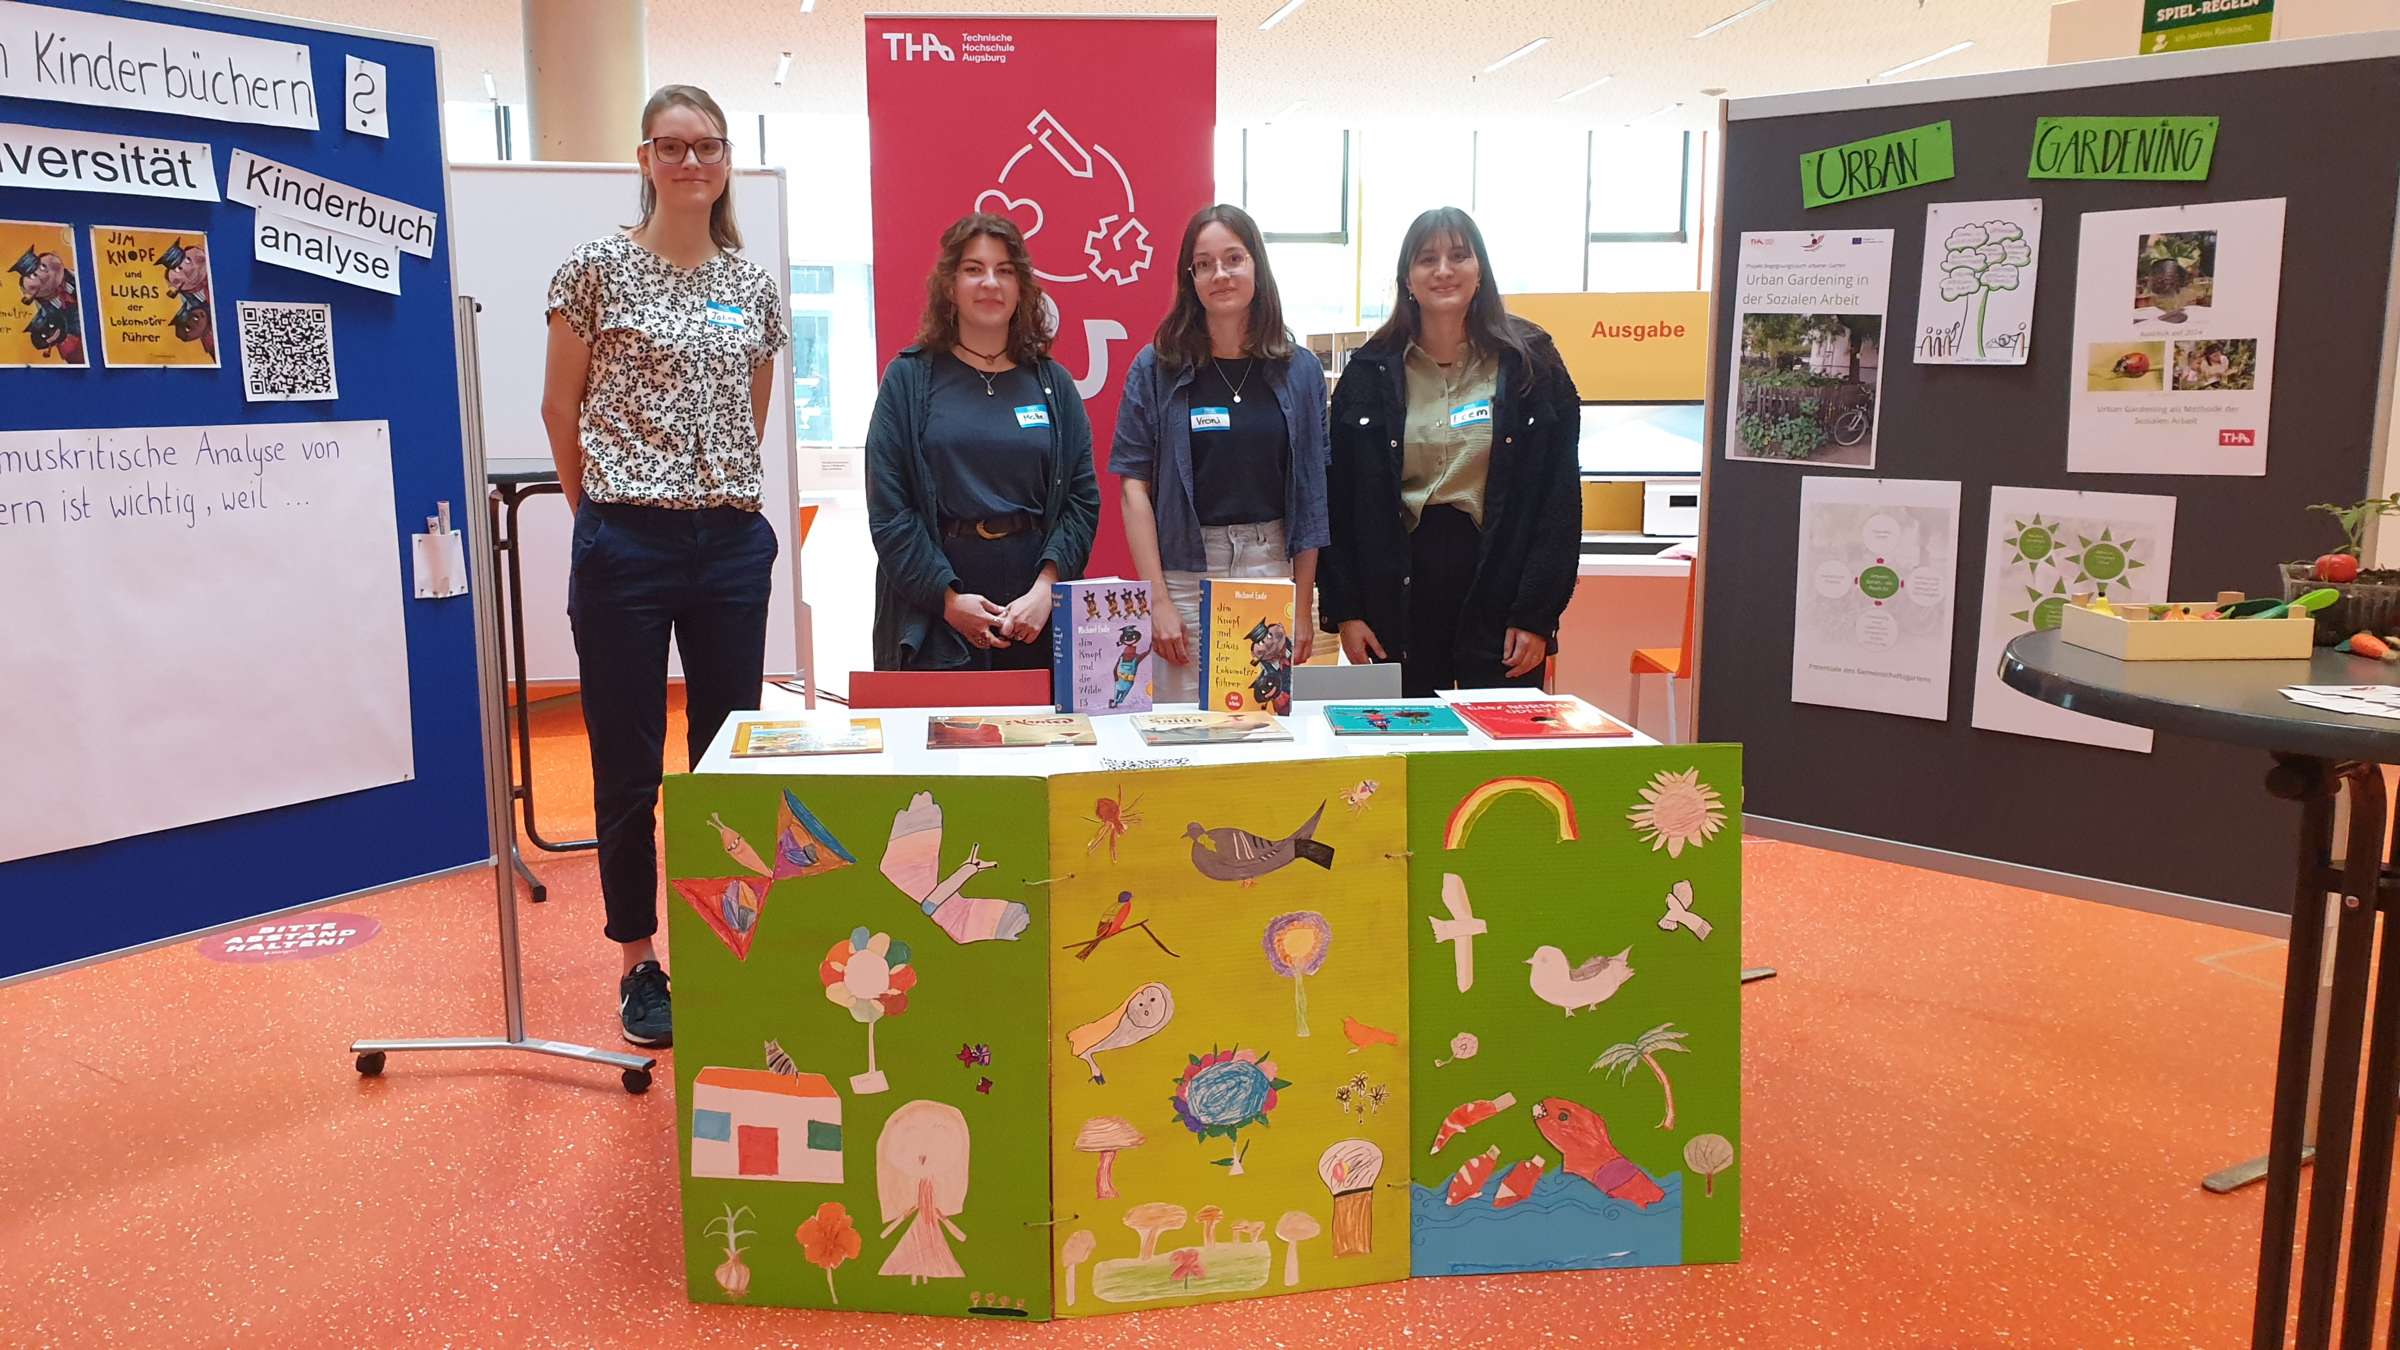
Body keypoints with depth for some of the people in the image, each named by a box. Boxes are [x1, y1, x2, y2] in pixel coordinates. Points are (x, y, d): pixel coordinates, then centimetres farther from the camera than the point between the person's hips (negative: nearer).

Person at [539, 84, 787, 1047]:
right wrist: (605, 506, 9)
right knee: (627, 766, 4)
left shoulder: (755, 286, 9)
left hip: (733, 542, 4)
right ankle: (640, 966, 18)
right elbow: (560, 408, 3)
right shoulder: (598, 268, -2)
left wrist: (723, 488, 15)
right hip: (625, 542, -3)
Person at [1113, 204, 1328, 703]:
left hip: (1271, 568, 2)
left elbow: (1310, 495, 6)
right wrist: (1157, 600, -10)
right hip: (1183, 572, -1)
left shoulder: (1300, 369, 5)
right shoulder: (1156, 368, -1)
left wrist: (1303, 605, 3)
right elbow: (1134, 485, -4)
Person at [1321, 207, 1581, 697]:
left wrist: (1537, 612, -8)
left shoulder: (1530, 361, 1)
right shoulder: (1371, 371, 4)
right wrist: (1344, 611, -2)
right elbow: (1339, 499, 5)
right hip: (1400, 586, 1)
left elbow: (1560, 494, -2)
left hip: (1499, 582, -1)